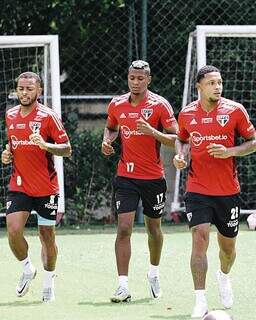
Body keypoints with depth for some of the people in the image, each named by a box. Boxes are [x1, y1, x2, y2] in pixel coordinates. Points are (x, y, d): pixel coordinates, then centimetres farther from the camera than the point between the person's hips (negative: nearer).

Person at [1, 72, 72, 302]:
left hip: (46, 188, -3)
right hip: (19, 186, 3)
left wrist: (45, 145, -27)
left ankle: (49, 281, 25)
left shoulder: (48, 116, -9)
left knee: (47, 236, 6)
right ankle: (27, 269, 13)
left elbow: (67, 149, -10)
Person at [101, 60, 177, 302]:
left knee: (153, 228, 15)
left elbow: (175, 139, -11)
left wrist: (152, 131, -27)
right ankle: (123, 286, -13)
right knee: (123, 229, -11)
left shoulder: (159, 105, -9)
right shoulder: (117, 105, 3)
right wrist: (107, 141, 2)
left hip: (153, 177, -1)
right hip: (126, 176, 1)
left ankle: (154, 273, 39)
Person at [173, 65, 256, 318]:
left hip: (228, 192, 0)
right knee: (200, 239, -17)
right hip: (197, 190, 0)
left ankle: (224, 276, 47)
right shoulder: (187, 114, 2)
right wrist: (180, 155, -1)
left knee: (228, 246, 12)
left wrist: (229, 151, -16)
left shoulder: (234, 110, -4)